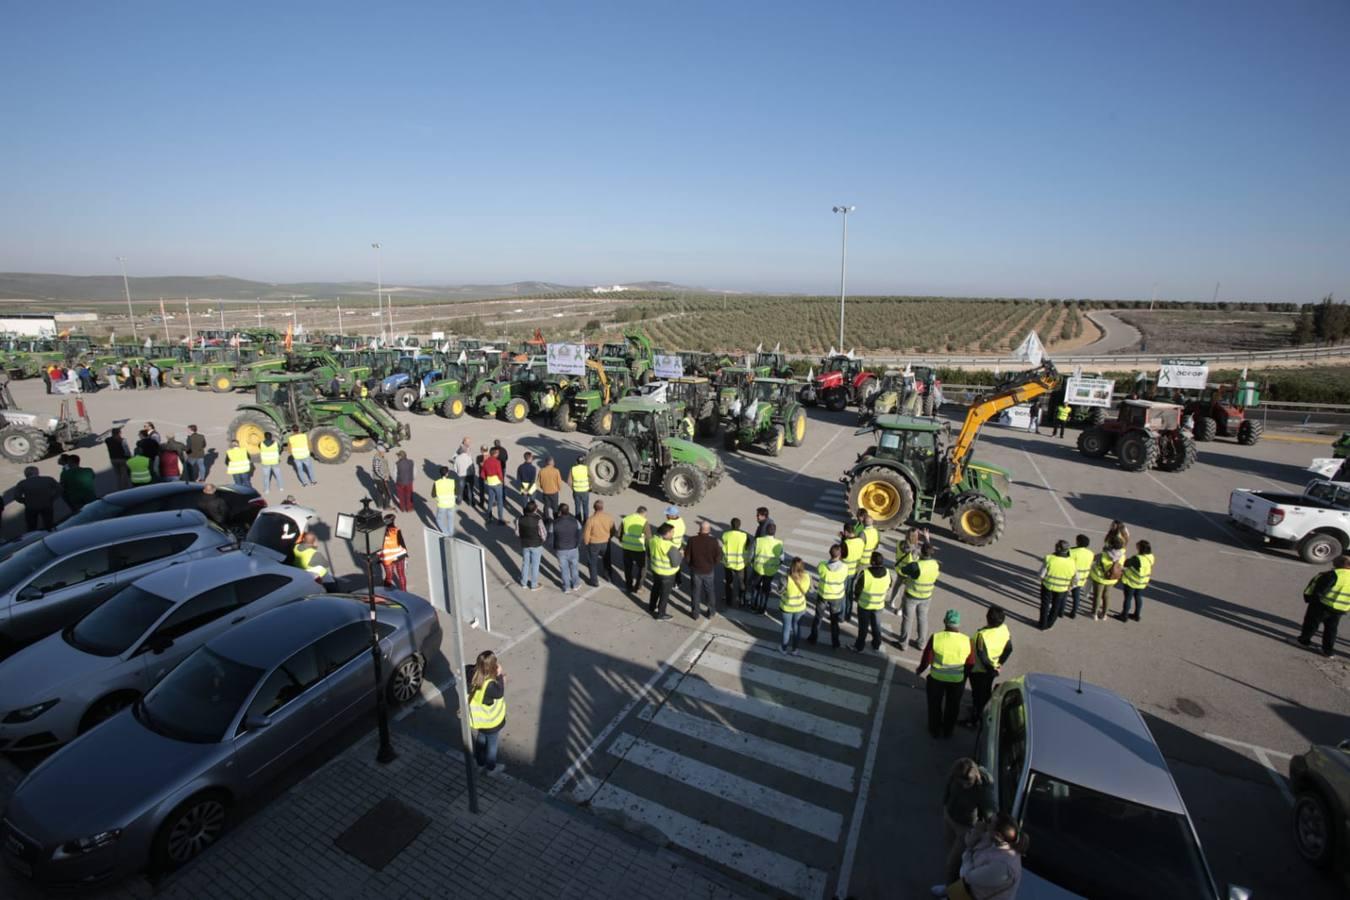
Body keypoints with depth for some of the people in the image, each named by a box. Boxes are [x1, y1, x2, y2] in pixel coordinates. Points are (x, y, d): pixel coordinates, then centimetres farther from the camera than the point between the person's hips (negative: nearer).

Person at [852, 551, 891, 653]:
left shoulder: (864, 573, -31)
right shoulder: (887, 573, -17)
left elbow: (856, 587, -17)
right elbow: (888, 588, 1)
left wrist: (856, 597, 4)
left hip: (864, 604, -3)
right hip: (879, 605, 3)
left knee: (863, 626, 16)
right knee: (876, 624, 26)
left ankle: (859, 646, 32)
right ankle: (876, 645, 42)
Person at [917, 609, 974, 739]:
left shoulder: (936, 638, -21)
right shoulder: (966, 641, -17)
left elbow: (927, 659, -12)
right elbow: (970, 664, -5)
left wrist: (920, 670, 8)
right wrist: (964, 675, 15)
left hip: (936, 678, -1)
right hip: (957, 680, 1)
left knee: (935, 705, 22)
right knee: (952, 707, 25)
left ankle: (935, 730, 38)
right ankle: (948, 732, 42)